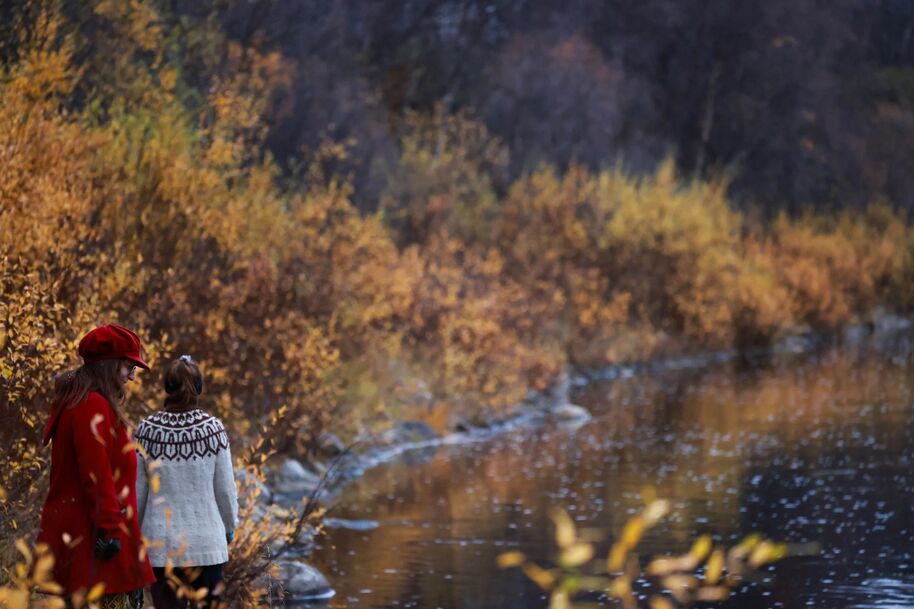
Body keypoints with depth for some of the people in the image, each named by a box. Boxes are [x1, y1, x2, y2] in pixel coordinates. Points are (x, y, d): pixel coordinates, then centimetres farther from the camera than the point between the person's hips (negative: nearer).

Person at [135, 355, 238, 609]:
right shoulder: (213, 429, -7)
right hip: (207, 542, -1)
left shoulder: (147, 429, -4)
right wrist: (229, 527, 15)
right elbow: (225, 488, -2)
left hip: (161, 543, 1)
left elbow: (137, 492, 1)